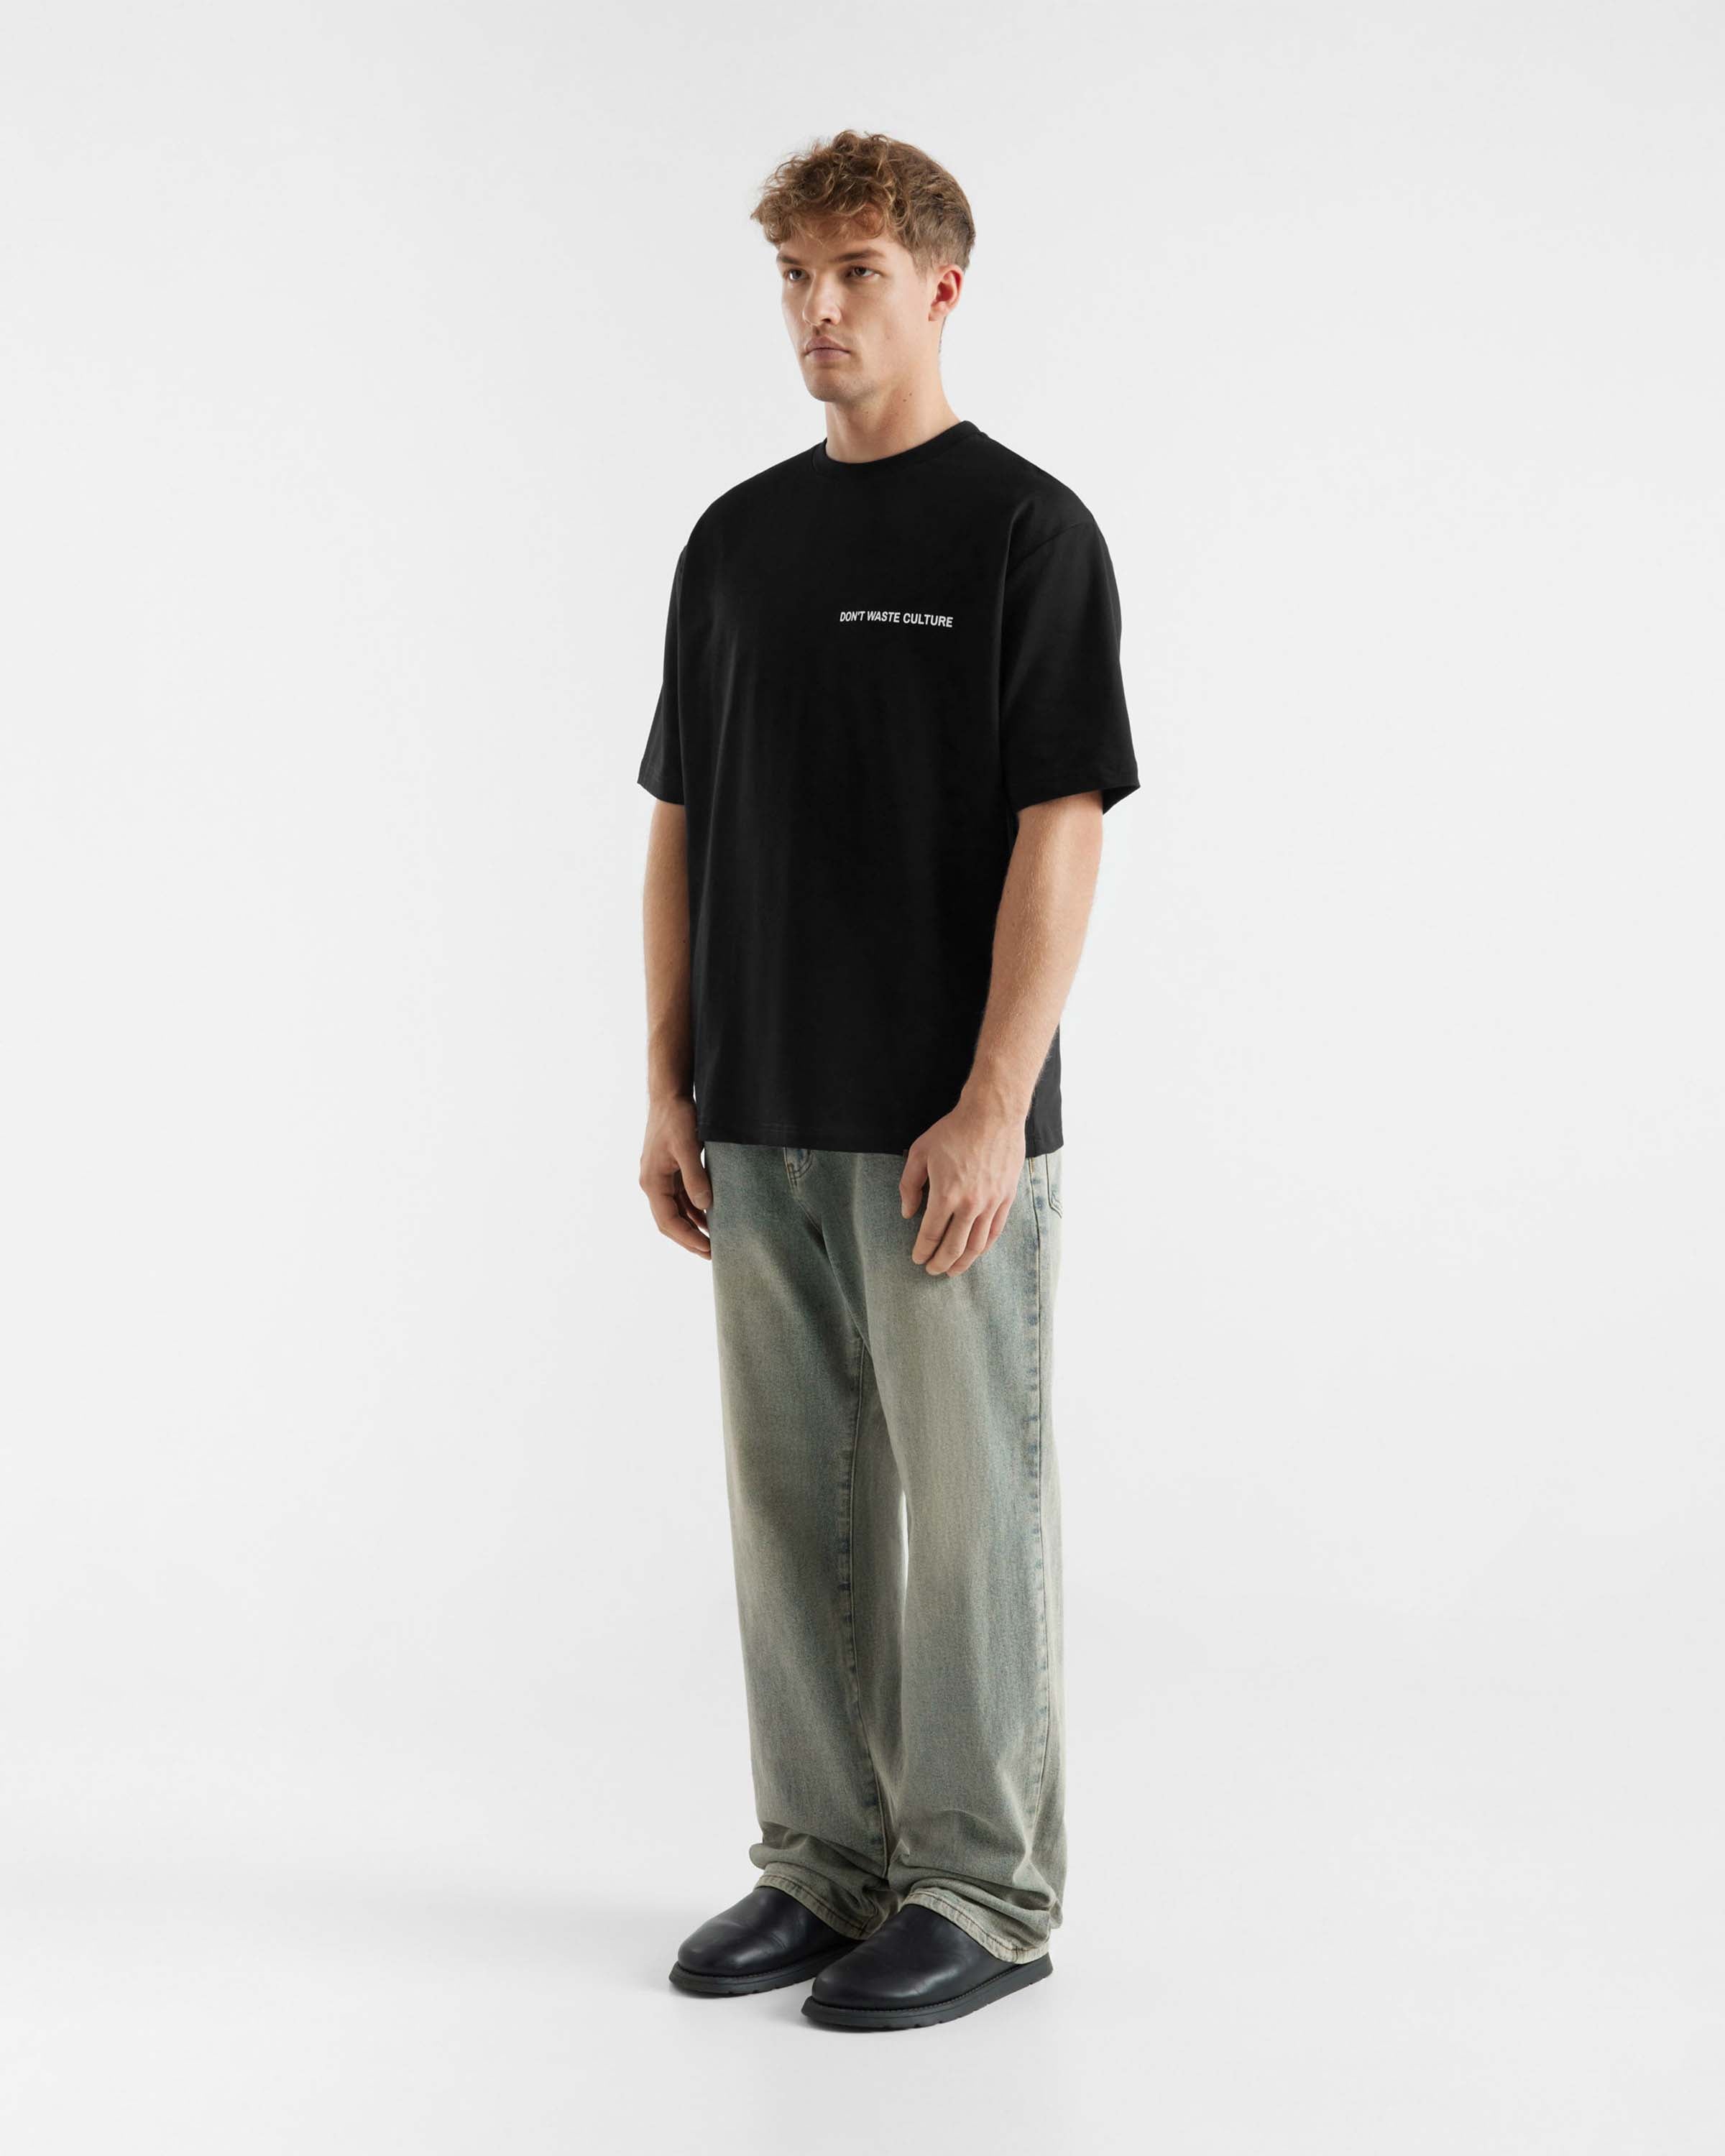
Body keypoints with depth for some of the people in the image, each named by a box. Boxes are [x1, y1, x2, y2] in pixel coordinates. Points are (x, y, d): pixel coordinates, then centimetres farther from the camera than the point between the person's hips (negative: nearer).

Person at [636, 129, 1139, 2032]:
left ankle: (985, 1890, 14)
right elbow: (681, 825, 12)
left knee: (969, 1508, 2)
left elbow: (1060, 832, -13)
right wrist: (668, 1084, 6)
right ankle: (825, 1862, 23)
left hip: (946, 1130, -6)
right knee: (793, 1503, 11)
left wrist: (993, 1108, -19)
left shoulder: (1026, 533, -7)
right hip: (762, 1128, 6)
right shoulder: (734, 541, 12)